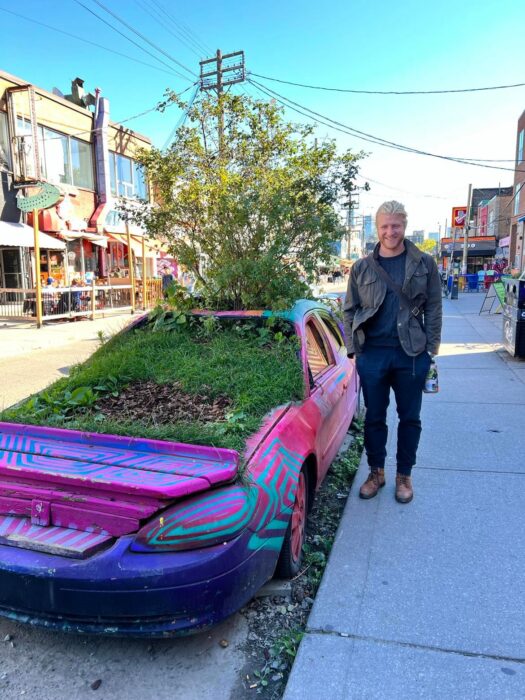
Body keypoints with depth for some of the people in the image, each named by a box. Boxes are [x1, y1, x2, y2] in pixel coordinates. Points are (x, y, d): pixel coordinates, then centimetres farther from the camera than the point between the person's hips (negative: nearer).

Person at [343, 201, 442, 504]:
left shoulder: (425, 264, 2)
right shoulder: (361, 268, 3)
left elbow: (433, 310, 2)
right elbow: (350, 311, 7)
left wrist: (431, 350, -3)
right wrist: (353, 349, 1)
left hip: (412, 354, 0)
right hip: (372, 354, 1)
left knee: (410, 418, 10)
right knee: (374, 417, 11)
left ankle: (405, 475, 28)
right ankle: (377, 472, 29)